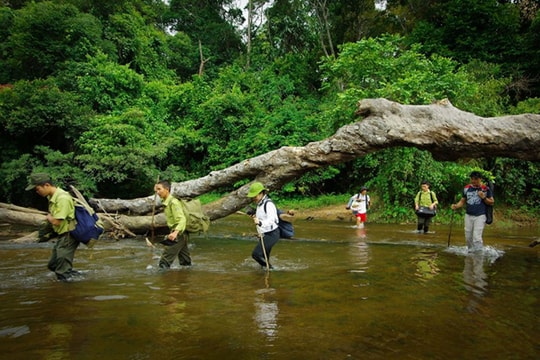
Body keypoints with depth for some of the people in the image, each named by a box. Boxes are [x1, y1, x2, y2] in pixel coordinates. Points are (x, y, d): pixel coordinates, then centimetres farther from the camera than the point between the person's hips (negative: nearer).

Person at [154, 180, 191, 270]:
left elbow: (182, 219, -30)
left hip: (179, 234, -10)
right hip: (181, 234, 10)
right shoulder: (166, 202, 10)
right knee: (185, 262, 17)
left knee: (165, 261, -9)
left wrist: (176, 232, -46)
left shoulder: (173, 202, -18)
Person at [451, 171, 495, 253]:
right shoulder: (467, 188, 6)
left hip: (480, 216, -4)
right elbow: (462, 201, 12)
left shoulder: (486, 189, -4)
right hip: (468, 215, 5)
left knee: (476, 237, -13)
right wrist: (456, 206, -7)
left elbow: (492, 202, 0)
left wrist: (483, 197, -17)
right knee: (468, 237, 12)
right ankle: (470, 252, 30)